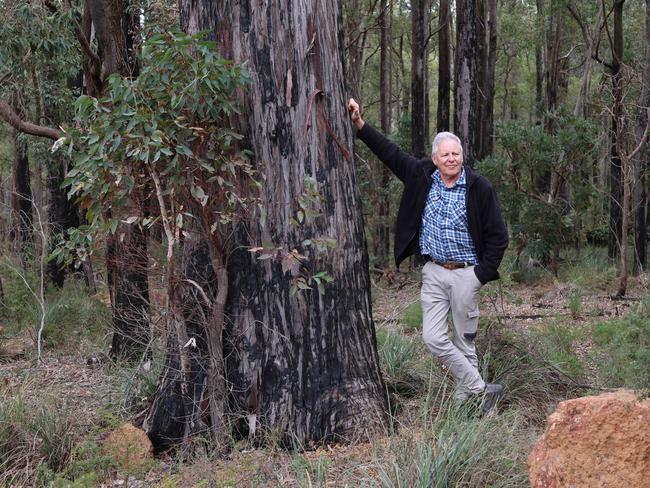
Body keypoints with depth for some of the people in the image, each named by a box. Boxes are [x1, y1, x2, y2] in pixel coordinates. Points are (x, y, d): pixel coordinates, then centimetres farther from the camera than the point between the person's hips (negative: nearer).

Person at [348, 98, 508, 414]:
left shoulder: (479, 188, -8)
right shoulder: (422, 176, 3)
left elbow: (498, 236, -4)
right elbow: (390, 152, 9)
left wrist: (482, 274, -7)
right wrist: (359, 124, 3)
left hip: (465, 274, -4)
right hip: (433, 272, 4)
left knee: (464, 343, 3)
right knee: (433, 338, -5)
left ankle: (464, 400, 14)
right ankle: (482, 390, 3)